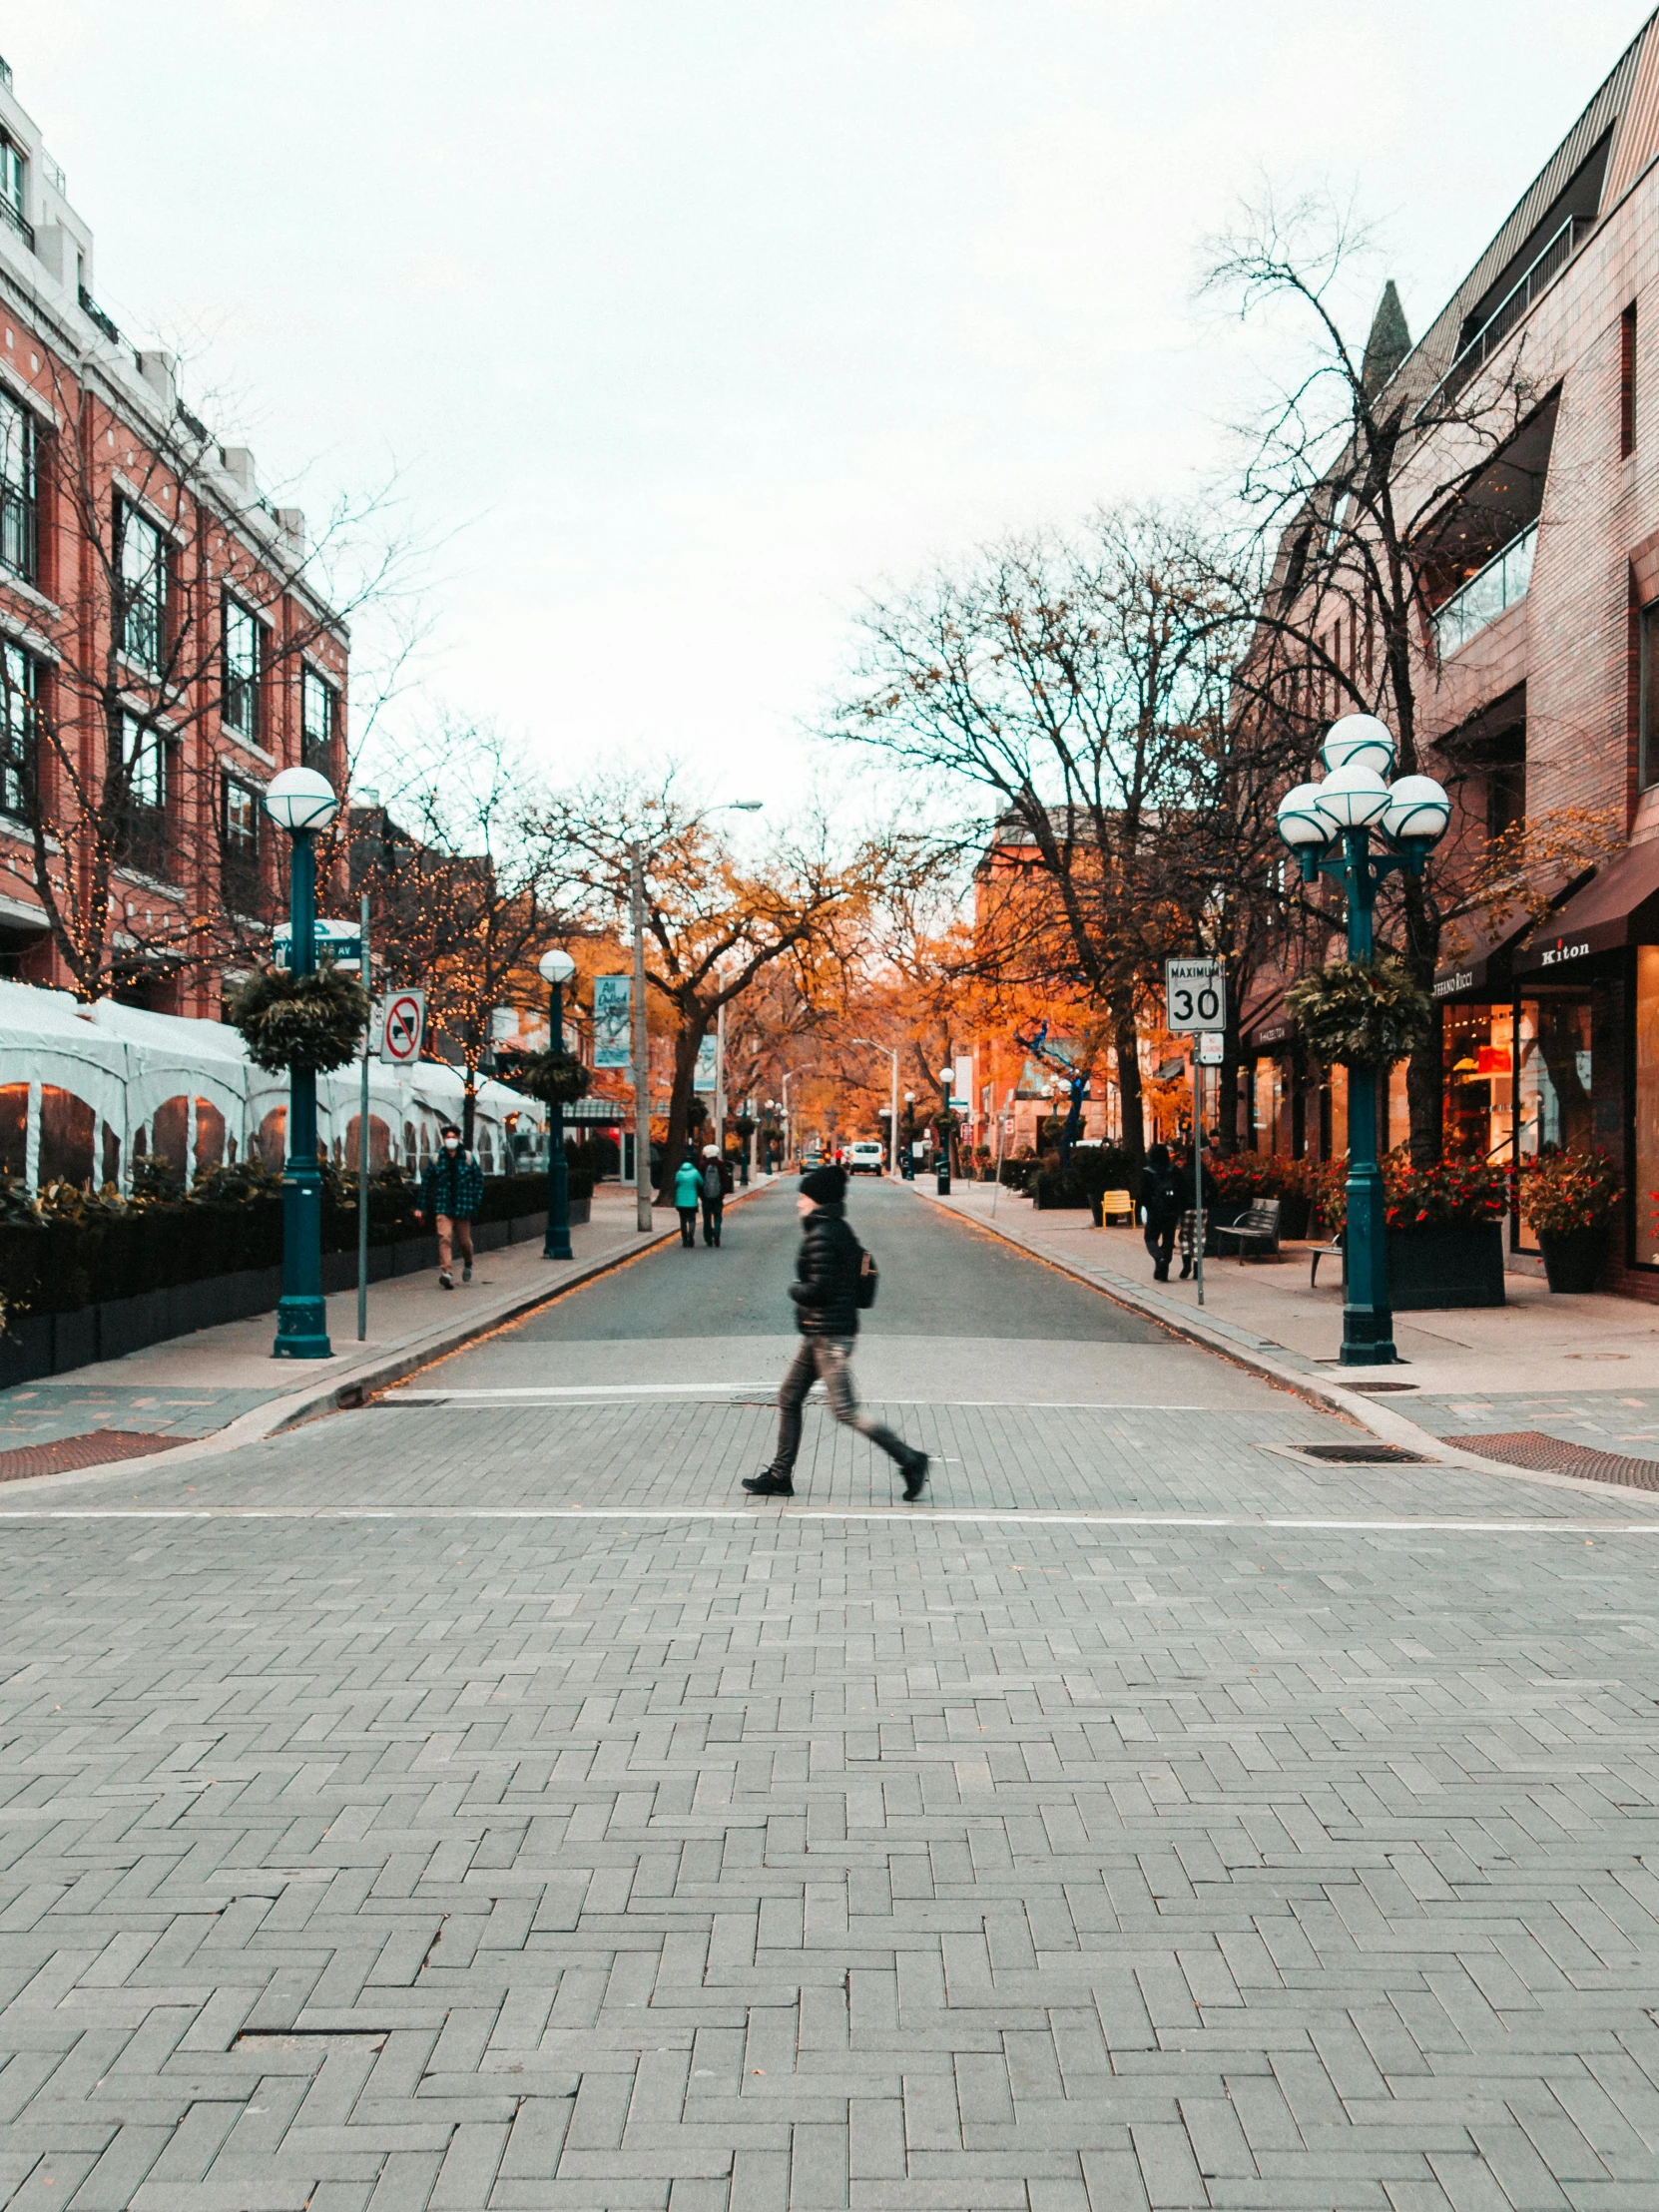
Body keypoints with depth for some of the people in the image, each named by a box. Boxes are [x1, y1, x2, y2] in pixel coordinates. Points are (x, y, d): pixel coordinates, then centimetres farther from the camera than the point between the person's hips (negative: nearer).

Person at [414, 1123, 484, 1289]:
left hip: (463, 1207, 1)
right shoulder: (436, 1159, 2)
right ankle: (446, 1272, -22)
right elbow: (426, 1183, 6)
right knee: (445, 1238, -16)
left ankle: (468, 1264, 39)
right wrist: (421, 1207, 5)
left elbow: (479, 1179, 7)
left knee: (464, 1240, 10)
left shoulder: (468, 1158, 2)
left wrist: (476, 1202, -1)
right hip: (442, 1207, 0)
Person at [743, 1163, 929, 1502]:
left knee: (846, 1410, -9)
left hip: (828, 1334, -11)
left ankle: (910, 1459, -4)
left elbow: (818, 1289, -23)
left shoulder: (822, 1236, -18)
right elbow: (860, 1265, 19)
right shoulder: (840, 1230, 13)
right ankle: (780, 1476, 20)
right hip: (822, 1333, 11)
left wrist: (794, 1289, -3)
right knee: (788, 1398, 14)